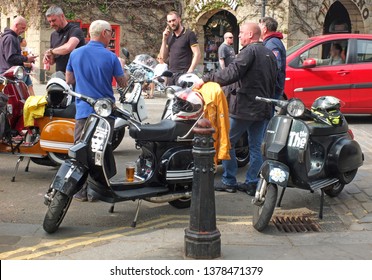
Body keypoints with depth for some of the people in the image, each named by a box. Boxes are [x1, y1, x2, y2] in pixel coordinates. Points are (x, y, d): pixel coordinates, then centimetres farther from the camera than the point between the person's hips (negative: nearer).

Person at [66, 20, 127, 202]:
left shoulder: (75, 54, 2)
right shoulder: (110, 57, -7)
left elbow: (69, 80, 12)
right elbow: (122, 83, 1)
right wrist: (119, 68, 19)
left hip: (83, 110, 2)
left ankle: (81, 191, 6)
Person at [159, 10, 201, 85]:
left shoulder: (189, 34, -1)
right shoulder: (169, 37, 18)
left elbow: (197, 54, -8)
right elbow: (164, 57, 15)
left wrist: (190, 71, -17)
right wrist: (164, 39, 5)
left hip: (183, 74, -6)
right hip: (171, 74, 6)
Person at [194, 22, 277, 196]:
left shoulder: (250, 51, -11)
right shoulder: (270, 54, 16)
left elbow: (232, 73, -24)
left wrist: (206, 79, -22)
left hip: (244, 107, -8)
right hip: (264, 109, 8)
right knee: (255, 147, 11)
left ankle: (229, 181, 6)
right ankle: (252, 183, 13)